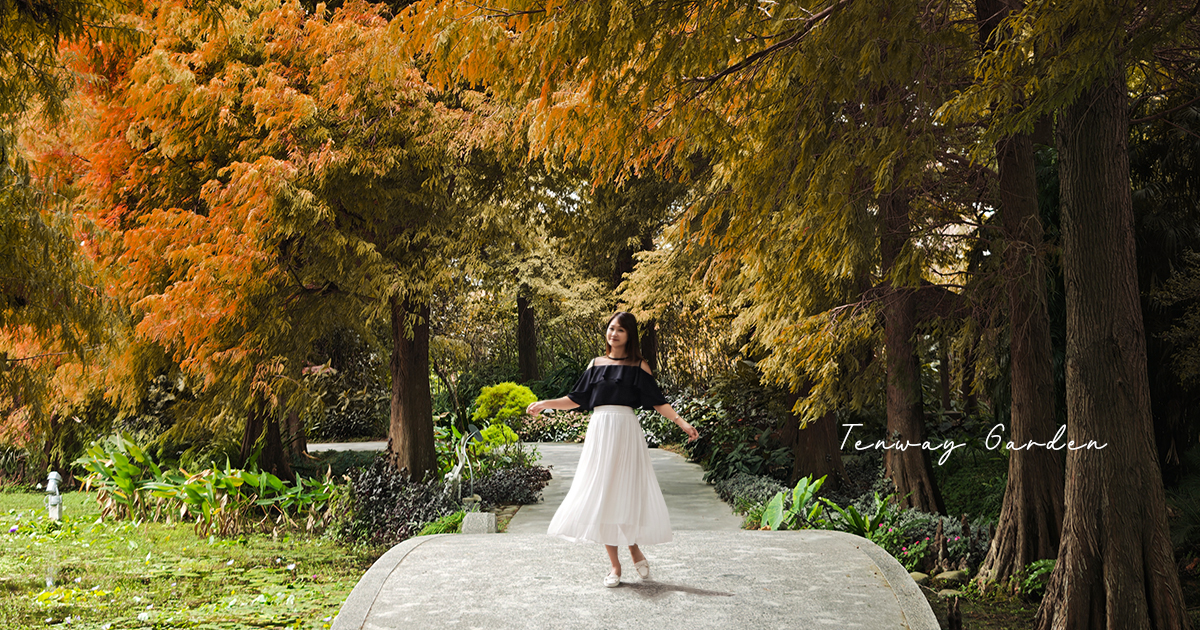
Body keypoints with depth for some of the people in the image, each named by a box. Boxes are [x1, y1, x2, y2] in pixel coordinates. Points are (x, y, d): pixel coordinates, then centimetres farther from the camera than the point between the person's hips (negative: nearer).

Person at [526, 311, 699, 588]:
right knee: (601, 497, 0)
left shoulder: (639, 366, 5)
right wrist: (545, 404, 14)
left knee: (626, 493, -6)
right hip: (599, 432, 3)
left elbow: (658, 402, 3)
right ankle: (615, 565, 7)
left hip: (626, 432, -3)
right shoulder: (596, 364, 12)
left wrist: (682, 423, -7)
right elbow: (576, 399, 17)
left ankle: (634, 548, 17)